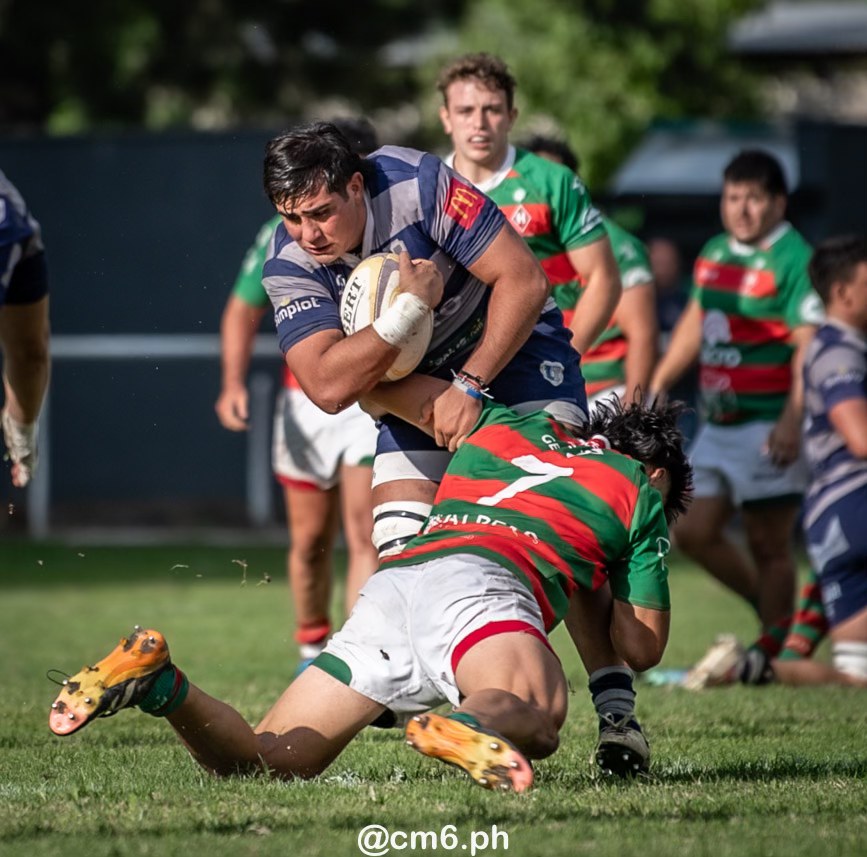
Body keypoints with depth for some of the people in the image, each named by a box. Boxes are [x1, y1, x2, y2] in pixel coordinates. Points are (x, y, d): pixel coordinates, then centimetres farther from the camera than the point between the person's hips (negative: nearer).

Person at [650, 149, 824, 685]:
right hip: (718, 424, 8)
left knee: (769, 544, -3)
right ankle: (775, 610, 22)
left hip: (769, 426, -8)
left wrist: (793, 419, -25)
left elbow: (808, 345, -18)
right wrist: (658, 387, 22)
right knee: (695, 531, 5)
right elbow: (694, 324, 25)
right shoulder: (715, 255, 14)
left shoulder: (794, 261, -11)